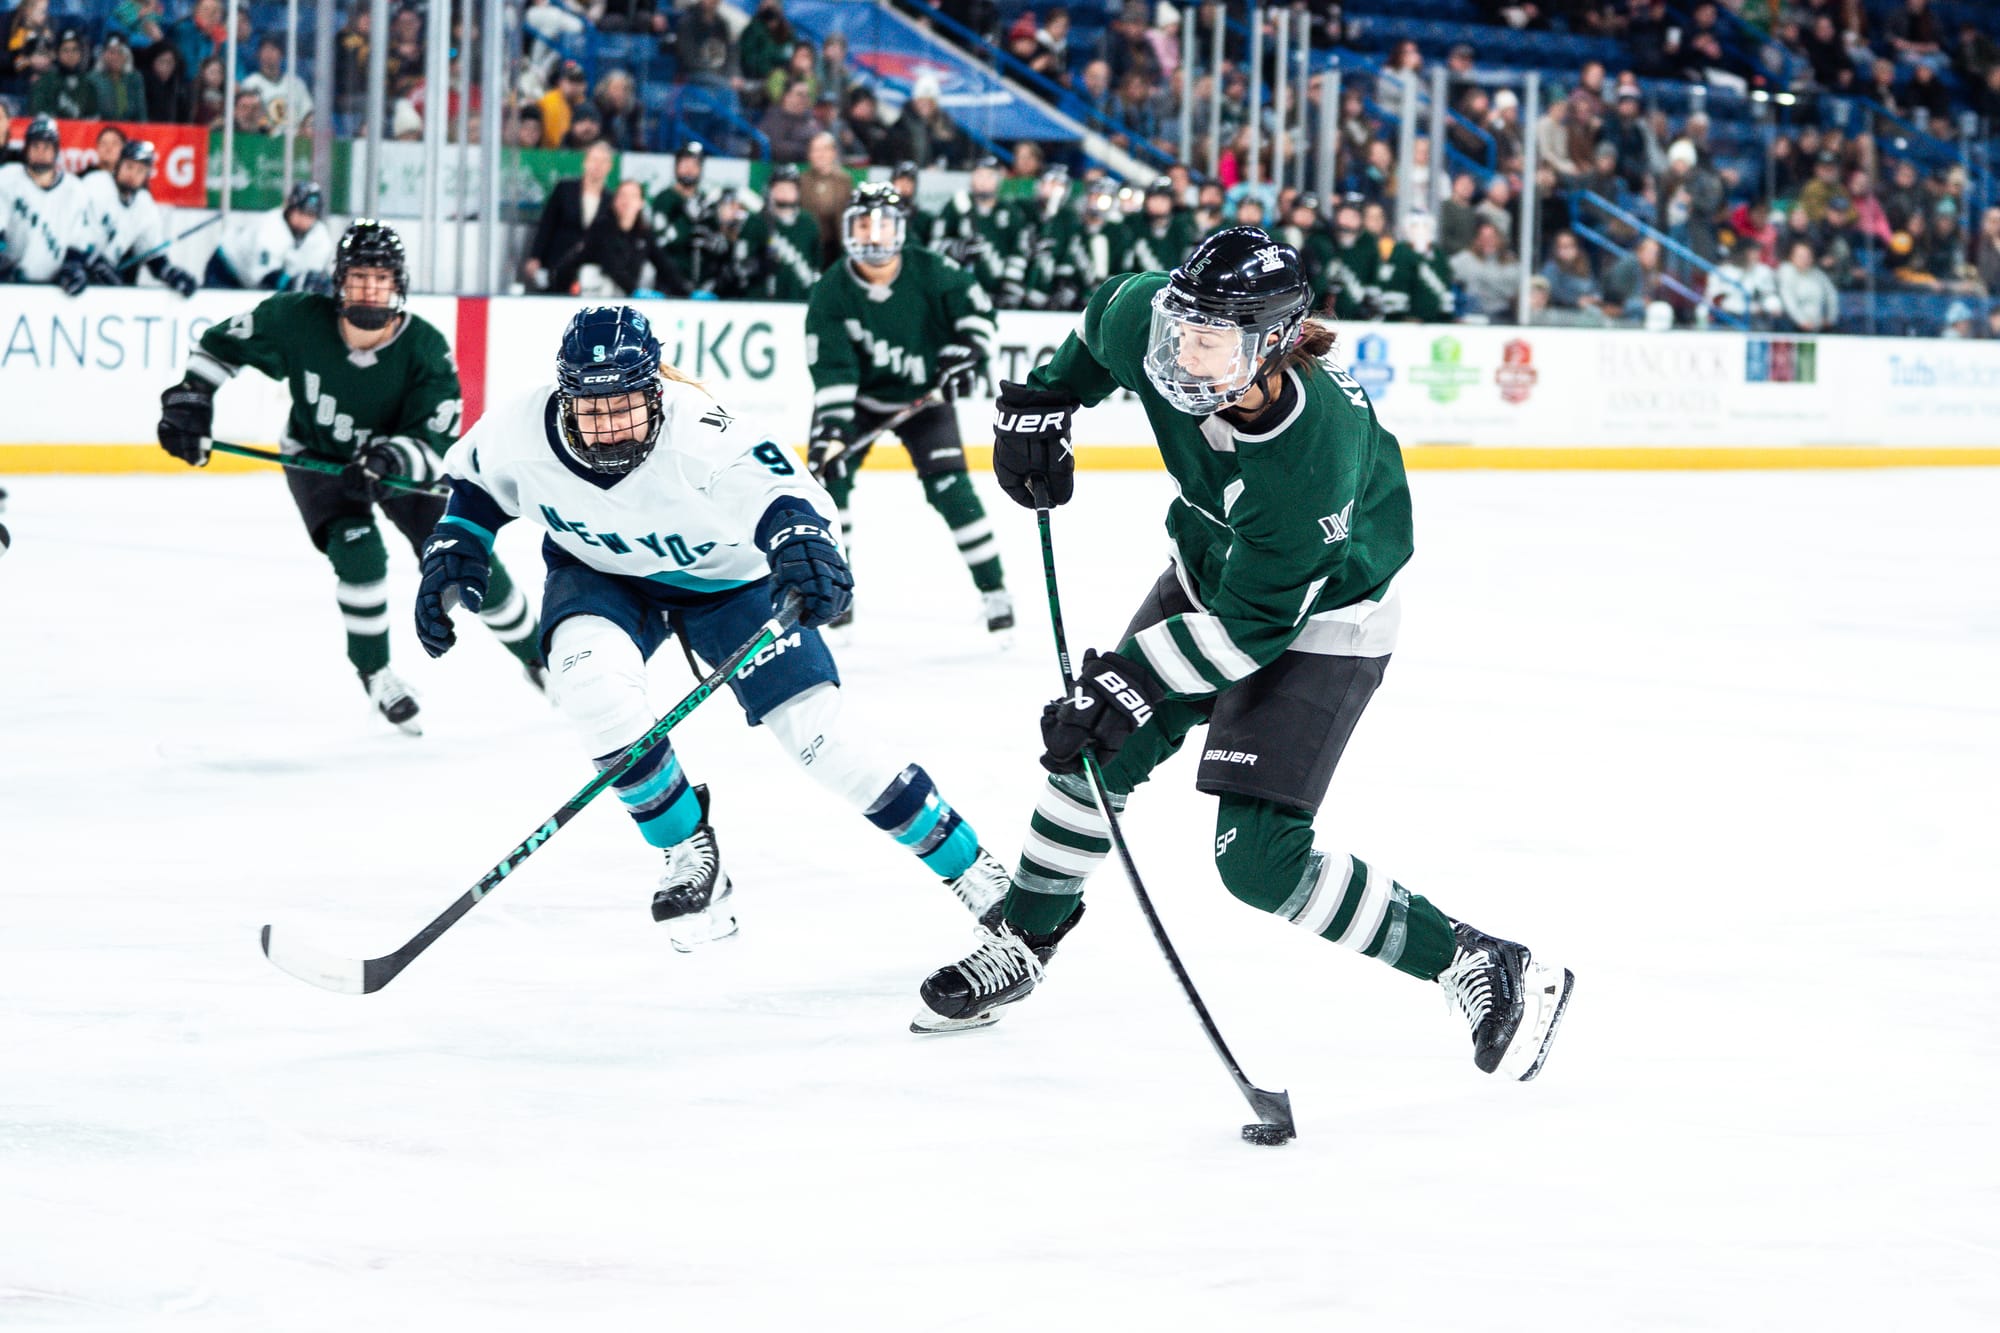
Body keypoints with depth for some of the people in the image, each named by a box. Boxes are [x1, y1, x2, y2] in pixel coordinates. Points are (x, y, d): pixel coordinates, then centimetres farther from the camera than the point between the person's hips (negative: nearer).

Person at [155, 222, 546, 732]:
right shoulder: (299, 320, -27)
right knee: (359, 550, -25)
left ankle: (535, 653, 24)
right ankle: (374, 674, -4)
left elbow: (434, 441, -29)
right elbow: (223, 343, -11)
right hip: (317, 456, 0)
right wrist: (190, 398, -19)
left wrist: (389, 460, -47)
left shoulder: (425, 348, -28)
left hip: (400, 462, 1)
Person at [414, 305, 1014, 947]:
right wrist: (454, 549, -15)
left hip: (730, 577, -2)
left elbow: (777, 485, -51)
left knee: (815, 737, -8)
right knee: (593, 680, -30)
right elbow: (474, 481, -3)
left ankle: (965, 863, 11)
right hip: (603, 575, 2)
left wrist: (801, 537, -71)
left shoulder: (693, 429, -38)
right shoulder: (520, 430, -26)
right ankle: (689, 852, -8)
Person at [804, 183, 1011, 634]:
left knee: (949, 487, -13)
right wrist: (831, 428, -32)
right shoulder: (830, 293, -18)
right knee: (828, 475, -13)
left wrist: (965, 355, -19)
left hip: (924, 396, -1)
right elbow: (831, 371, -22)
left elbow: (978, 311, -4)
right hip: (859, 397, 1)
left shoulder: (931, 272, -18)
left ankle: (994, 591, -4)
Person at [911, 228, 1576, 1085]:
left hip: (1318, 622, -7)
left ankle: (1480, 968, -5)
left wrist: (1130, 682, -30)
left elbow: (1254, 624, -31)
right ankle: (1022, 942, 37)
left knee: (1257, 858, -15)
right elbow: (1107, 321, 4)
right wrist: (1044, 399, 0)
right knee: (1096, 750, 13)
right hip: (1210, 573, 7)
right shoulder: (1150, 321, -24)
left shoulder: (1313, 460, -40)